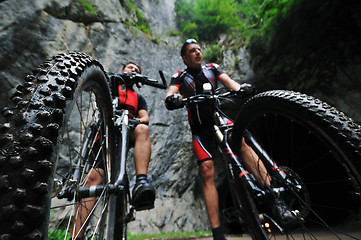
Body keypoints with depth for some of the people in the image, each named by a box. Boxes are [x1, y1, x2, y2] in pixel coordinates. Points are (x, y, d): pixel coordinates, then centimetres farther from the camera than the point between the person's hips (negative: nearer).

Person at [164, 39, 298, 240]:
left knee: (241, 141, -30)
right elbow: (170, 94, -11)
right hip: (200, 130, -1)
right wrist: (172, 99, -36)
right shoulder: (180, 77, 8)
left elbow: (229, 81, -3)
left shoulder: (212, 69, 14)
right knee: (207, 171, -13)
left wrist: (241, 88, -26)